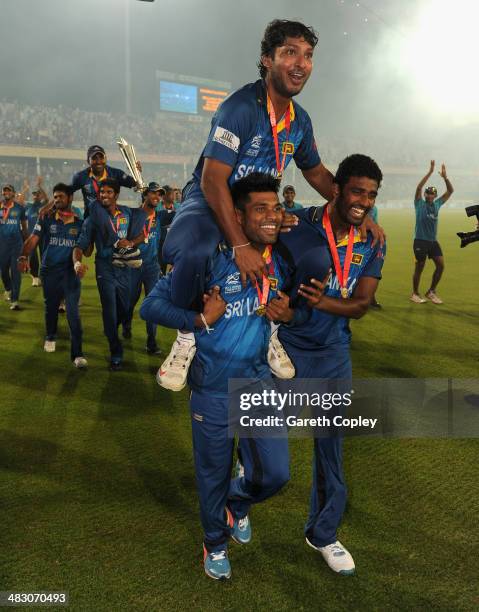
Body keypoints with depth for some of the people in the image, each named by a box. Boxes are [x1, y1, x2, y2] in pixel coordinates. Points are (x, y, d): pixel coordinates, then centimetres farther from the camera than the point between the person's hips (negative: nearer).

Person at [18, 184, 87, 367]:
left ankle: (77, 354, -9)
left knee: (73, 312, -10)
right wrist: (24, 256, -26)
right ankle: (50, 337, 43)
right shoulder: (46, 219, 2)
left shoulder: (79, 223, 3)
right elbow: (33, 239, -9)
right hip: (49, 271, 1)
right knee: (51, 307, 16)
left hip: (70, 271, -1)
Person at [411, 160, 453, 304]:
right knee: (419, 268, 1)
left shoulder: (437, 204, 10)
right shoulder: (420, 204, -2)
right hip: (420, 241, -5)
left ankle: (431, 292, 12)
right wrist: (430, 172, -18)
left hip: (433, 241, 5)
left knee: (440, 265, -3)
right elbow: (419, 187, -15)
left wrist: (445, 177, -2)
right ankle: (415, 294, 14)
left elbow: (450, 191, 10)